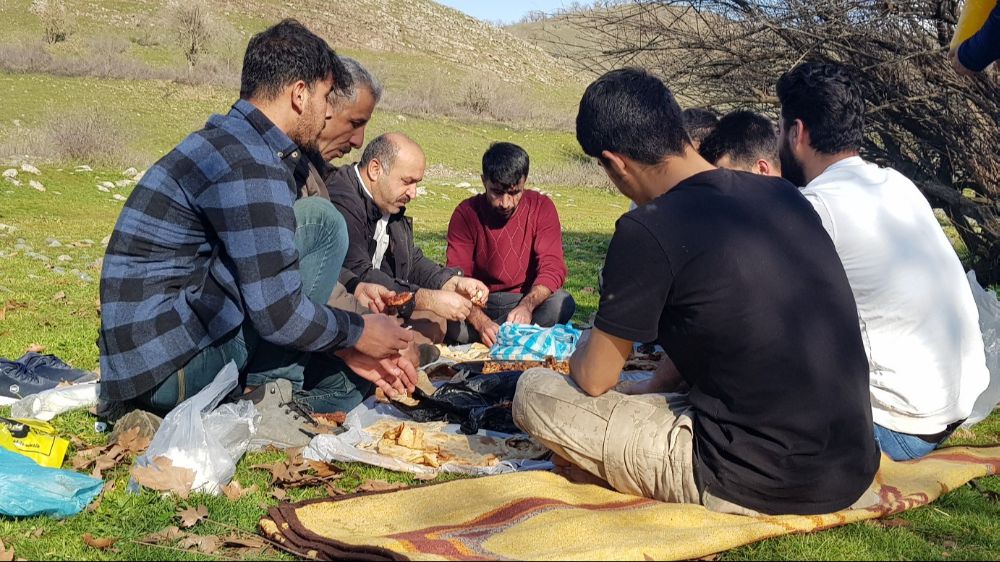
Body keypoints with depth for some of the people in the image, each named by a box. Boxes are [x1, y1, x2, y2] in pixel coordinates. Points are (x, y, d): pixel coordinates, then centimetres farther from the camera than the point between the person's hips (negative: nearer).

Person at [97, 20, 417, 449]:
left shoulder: (229, 142, 13)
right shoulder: (247, 165, -19)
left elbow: (261, 280, 18)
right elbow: (279, 315, -22)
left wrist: (345, 348, 12)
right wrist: (358, 333, -3)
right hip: (169, 368, -10)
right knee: (320, 222, -10)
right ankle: (268, 399, -7)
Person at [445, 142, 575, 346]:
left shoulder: (541, 207, -6)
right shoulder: (466, 213, -9)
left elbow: (553, 268, -15)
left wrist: (526, 306, -36)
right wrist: (481, 321, -35)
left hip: (529, 301, 2)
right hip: (481, 305, -1)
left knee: (562, 303, -32)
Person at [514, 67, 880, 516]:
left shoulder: (648, 231, -17)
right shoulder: (783, 197, 5)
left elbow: (594, 379, -3)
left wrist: (584, 348, 18)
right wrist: (652, 388, 22)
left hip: (752, 488, -8)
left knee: (535, 393, 3)